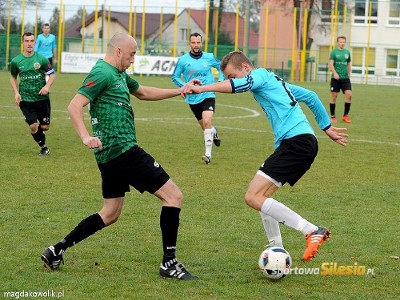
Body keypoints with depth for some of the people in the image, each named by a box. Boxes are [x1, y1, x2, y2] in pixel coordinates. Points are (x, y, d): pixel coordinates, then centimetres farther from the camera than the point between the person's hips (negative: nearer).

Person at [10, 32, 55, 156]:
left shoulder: (41, 59, -6)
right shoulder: (15, 61, -3)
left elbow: (52, 74, 3)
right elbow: (13, 78, 13)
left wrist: (47, 86, -14)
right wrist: (16, 93, -1)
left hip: (42, 98, 0)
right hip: (25, 99, 0)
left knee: (45, 126, 2)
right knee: (33, 126, -9)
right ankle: (43, 146, 16)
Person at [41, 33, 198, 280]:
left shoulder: (119, 75, 18)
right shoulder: (103, 74, -11)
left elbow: (143, 93, 33)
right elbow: (75, 106, -19)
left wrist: (179, 91, 26)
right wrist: (85, 136, -33)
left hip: (111, 155, 11)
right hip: (124, 150, -11)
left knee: (110, 214, 18)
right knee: (173, 196, -7)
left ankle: (56, 251, 17)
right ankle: (169, 264, -5)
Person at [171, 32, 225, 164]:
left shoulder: (209, 57, -1)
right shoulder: (183, 60, -3)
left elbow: (221, 67, 18)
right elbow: (175, 77, 5)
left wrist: (221, 81, 5)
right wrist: (185, 86, -10)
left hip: (208, 95, -2)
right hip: (193, 98, 2)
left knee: (206, 121, -22)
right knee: (204, 126, 14)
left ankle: (208, 154, -21)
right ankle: (214, 132, 51)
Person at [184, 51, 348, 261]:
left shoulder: (260, 74, 0)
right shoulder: (274, 82, 28)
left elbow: (239, 85, -23)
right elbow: (310, 96, 35)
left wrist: (202, 88, -32)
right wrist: (327, 128, 39)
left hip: (296, 141, -10)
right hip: (303, 143, 10)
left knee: (253, 198, -14)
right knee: (262, 197, 15)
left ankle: (312, 231, -17)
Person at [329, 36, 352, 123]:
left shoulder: (347, 52, 11)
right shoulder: (334, 52, -1)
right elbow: (331, 64, -10)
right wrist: (335, 73, -24)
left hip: (345, 78, 3)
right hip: (335, 78, -3)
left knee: (349, 94, -10)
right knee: (334, 96, 1)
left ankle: (345, 115, -1)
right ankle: (332, 116, 11)